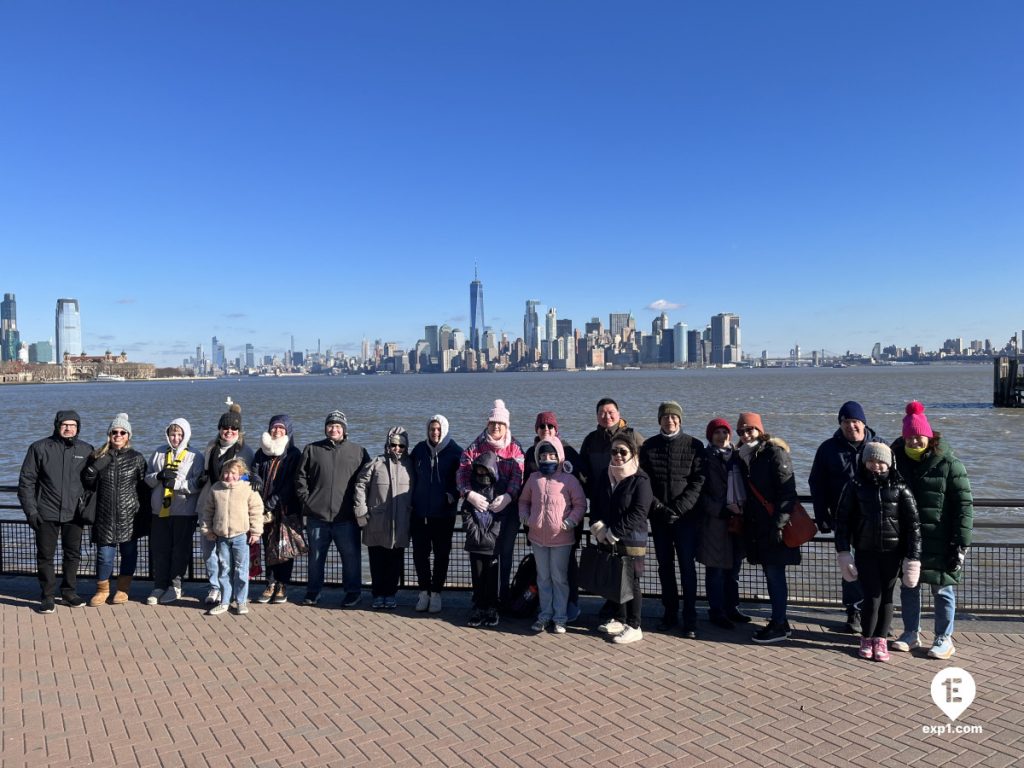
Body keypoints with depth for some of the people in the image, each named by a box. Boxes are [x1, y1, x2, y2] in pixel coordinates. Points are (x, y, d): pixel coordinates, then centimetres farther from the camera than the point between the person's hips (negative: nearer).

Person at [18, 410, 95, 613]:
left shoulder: (86, 450, 4)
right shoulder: (39, 448, -2)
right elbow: (26, 481, -1)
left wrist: (88, 507, 1)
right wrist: (30, 511, -7)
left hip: (74, 513, 2)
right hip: (46, 513, -2)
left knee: (73, 554, 10)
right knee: (45, 556, 4)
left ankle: (69, 592, 25)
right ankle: (47, 596, 15)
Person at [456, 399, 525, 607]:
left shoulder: (515, 448, 4)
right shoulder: (476, 447, 4)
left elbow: (519, 476, -7)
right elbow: (462, 472, -6)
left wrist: (507, 497, -24)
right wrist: (470, 494, -23)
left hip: (508, 508, 0)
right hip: (481, 507, 0)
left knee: (505, 551, 9)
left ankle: (503, 595, 22)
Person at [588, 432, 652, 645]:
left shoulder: (640, 479, -10)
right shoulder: (604, 477, 9)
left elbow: (638, 513, -16)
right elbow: (595, 505, 10)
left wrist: (613, 532, -16)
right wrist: (598, 527, -8)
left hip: (631, 541, -6)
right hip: (607, 541, 6)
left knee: (631, 582, 2)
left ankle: (634, 627, 12)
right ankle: (619, 619, 29)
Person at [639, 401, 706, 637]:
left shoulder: (694, 445, -1)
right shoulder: (649, 446, 5)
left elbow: (698, 481, -6)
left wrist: (679, 508, -14)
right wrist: (658, 507, -10)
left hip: (686, 516, -2)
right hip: (658, 517, 2)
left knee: (687, 566, -2)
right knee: (665, 566, 10)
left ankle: (690, 619, 5)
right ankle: (670, 614, 21)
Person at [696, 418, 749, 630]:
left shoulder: (737, 457, 12)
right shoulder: (705, 459, -3)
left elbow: (743, 485, 16)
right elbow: (701, 493, -7)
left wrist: (742, 508, 0)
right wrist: (723, 509, -14)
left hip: (737, 520, 5)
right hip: (714, 521, -5)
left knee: (733, 567, 13)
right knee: (716, 568, 0)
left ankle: (731, 608, 24)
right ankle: (716, 612, 10)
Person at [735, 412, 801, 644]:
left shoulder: (774, 452, -10)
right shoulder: (743, 456, 12)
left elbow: (787, 491, -15)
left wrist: (779, 523, -20)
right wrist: (743, 519, 13)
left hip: (775, 525, -7)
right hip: (756, 525, 7)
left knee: (775, 574, -4)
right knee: (770, 574, 12)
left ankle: (779, 626, 4)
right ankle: (779, 622, 22)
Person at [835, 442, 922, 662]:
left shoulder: (900, 487, -4)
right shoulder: (855, 486, -2)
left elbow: (913, 523, -3)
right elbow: (842, 519, 1)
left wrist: (913, 557, -6)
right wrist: (843, 551, -4)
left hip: (892, 552, 0)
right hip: (865, 551, 0)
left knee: (886, 596, 7)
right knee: (872, 596, -3)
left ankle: (881, 640, 22)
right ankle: (867, 639, 17)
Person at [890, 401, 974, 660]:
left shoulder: (948, 463, -10)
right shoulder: (897, 458, 2)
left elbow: (964, 504, -10)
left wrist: (961, 543, -14)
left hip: (939, 541, -4)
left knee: (942, 589, 7)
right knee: (908, 586, 14)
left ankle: (944, 639, 21)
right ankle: (911, 633, 29)